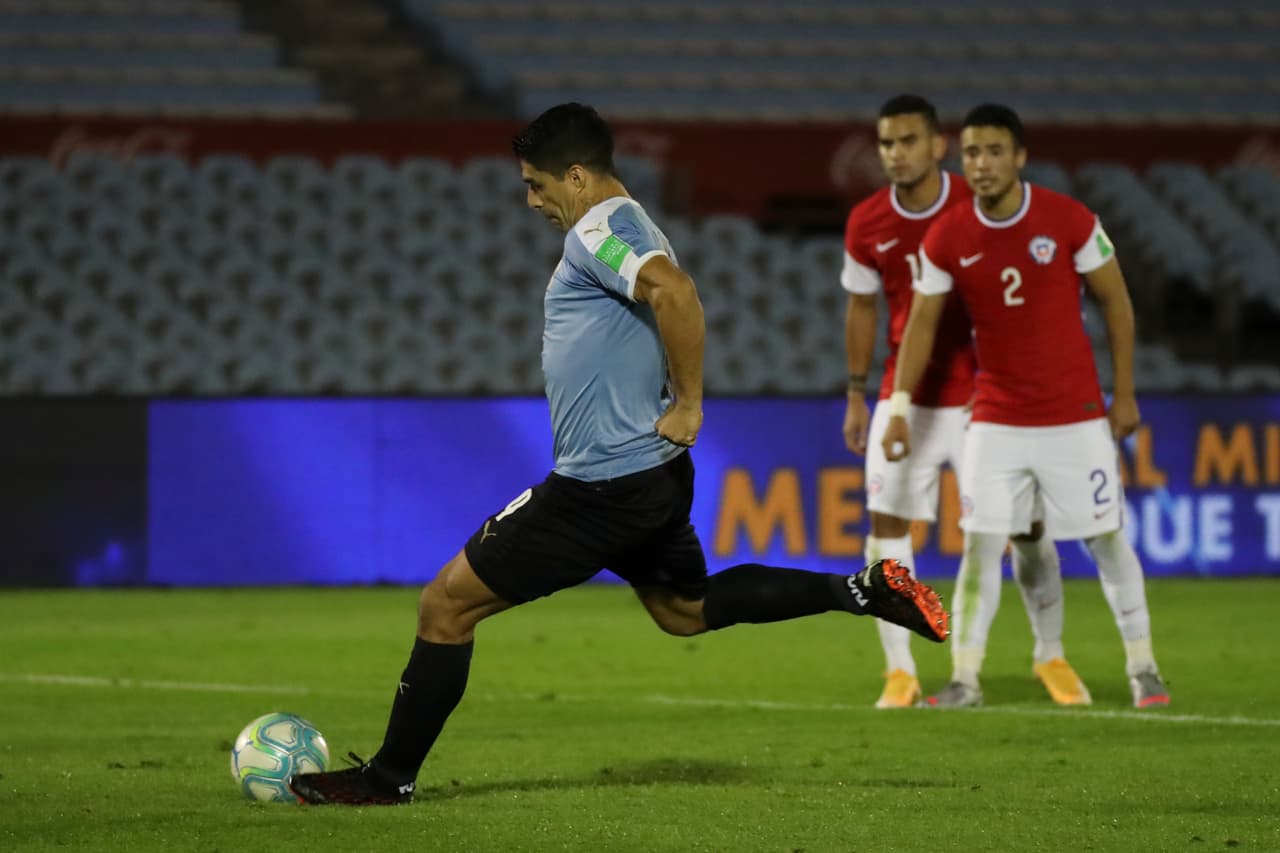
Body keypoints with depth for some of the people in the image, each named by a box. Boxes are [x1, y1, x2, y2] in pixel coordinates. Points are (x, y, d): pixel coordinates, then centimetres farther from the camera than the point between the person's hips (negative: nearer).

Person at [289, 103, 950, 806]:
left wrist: (688, 406, -26)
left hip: (600, 484, -10)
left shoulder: (596, 233, -17)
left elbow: (676, 293, -34)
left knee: (447, 604, -4)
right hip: (654, 475, 10)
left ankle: (389, 776, 3)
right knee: (684, 609, 28)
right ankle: (864, 590, 17)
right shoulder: (634, 232, 15)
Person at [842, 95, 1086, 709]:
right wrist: (856, 396, 10)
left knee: (1025, 526, 0)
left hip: (980, 400, -2)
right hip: (906, 401, 2)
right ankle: (899, 670, 3)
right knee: (886, 526, -6)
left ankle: (1051, 657, 17)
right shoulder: (867, 224, -2)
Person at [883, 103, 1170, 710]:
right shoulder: (946, 239, -4)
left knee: (1107, 540, 4)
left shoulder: (1070, 221, -9)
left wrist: (1124, 395, 0)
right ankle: (965, 678, -2)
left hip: (1075, 416, -1)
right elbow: (922, 323, 2)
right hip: (996, 420, 1)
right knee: (980, 542, -6)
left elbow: (1115, 302, 0)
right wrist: (900, 406, -5)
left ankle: (1143, 669, 17)